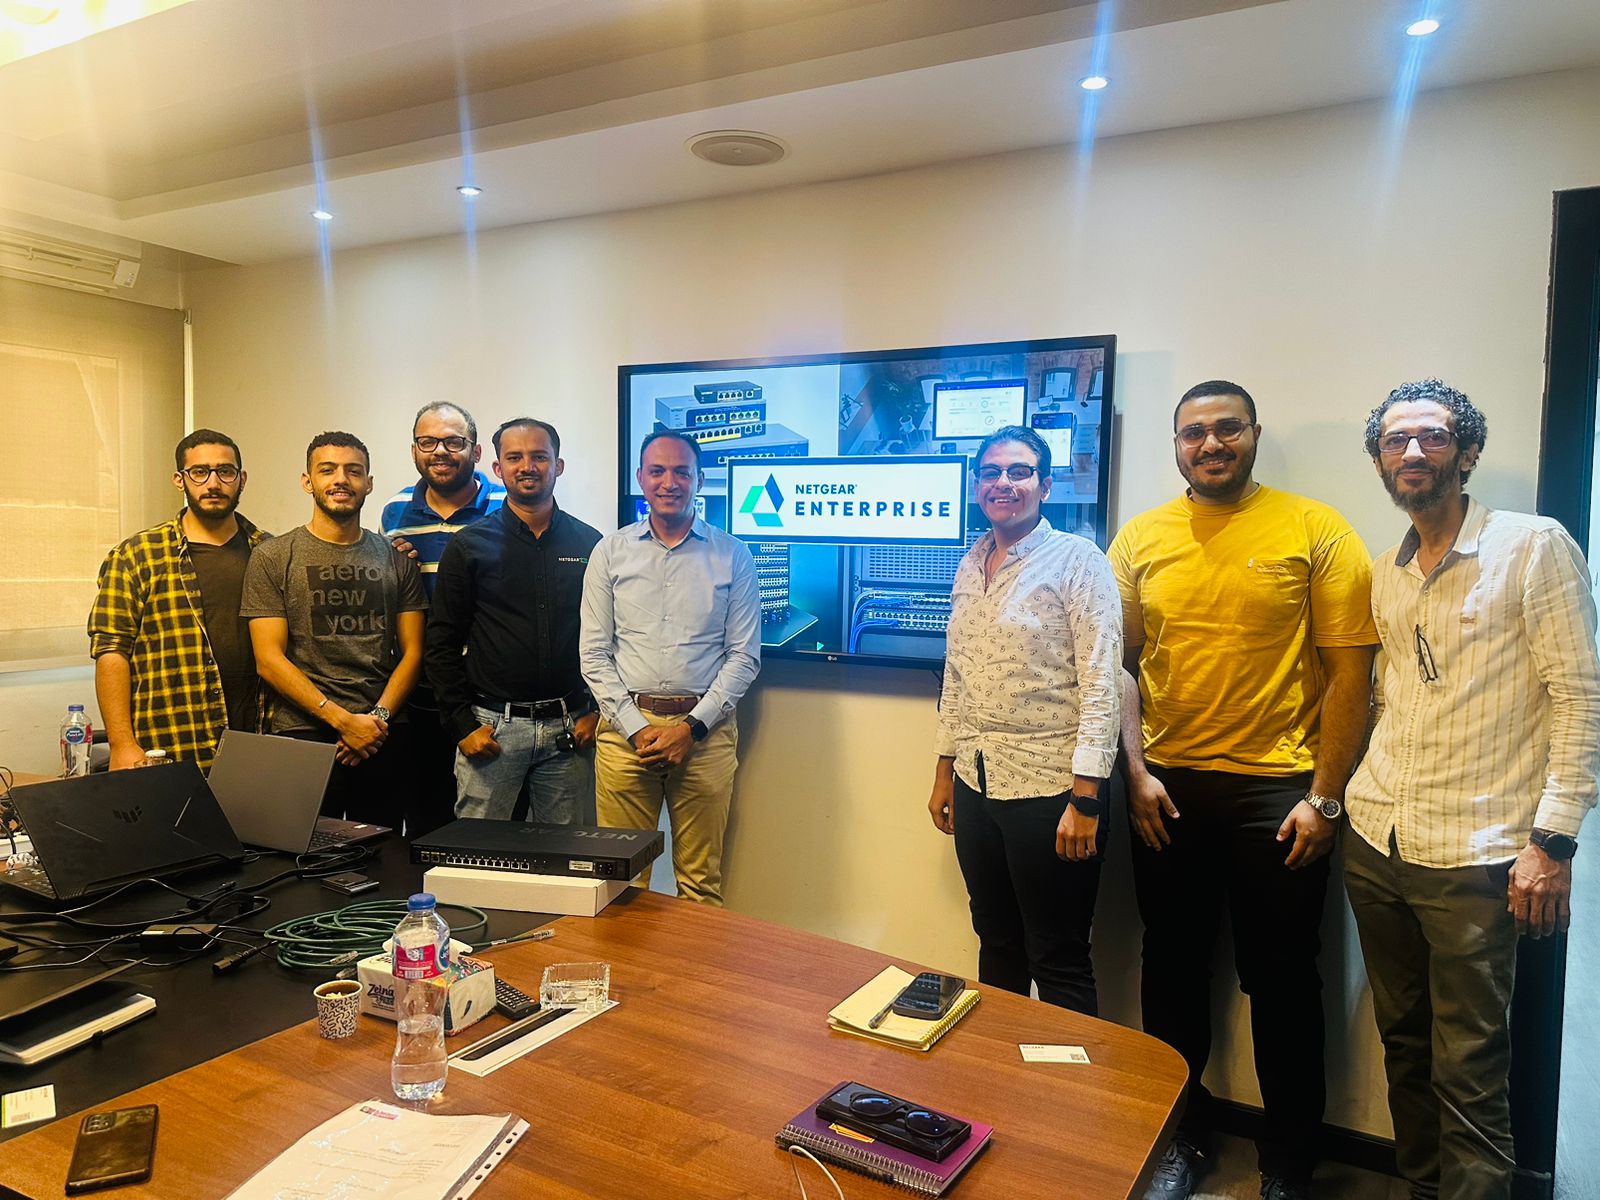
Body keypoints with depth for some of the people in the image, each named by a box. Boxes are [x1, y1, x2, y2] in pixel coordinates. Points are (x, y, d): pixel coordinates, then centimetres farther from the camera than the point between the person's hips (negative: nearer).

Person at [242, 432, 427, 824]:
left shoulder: (396, 559, 10)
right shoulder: (273, 558, 2)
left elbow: (412, 652, 7)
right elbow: (269, 659, -5)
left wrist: (379, 717, -9)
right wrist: (343, 720, -13)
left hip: (384, 738, 3)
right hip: (305, 736, -2)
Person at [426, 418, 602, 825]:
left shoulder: (589, 544, 7)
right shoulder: (468, 546, 3)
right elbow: (442, 644, 2)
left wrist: (597, 710, 1)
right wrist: (463, 725, -4)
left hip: (569, 729, 1)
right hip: (491, 726, -1)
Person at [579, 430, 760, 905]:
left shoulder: (733, 556, 5)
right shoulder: (610, 553, 8)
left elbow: (745, 655, 2)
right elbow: (593, 653, 4)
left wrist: (692, 728, -8)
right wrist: (636, 727, -7)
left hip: (704, 730, 0)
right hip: (625, 726, 1)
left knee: (702, 883, 6)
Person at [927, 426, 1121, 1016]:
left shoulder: (1077, 560, -9)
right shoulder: (971, 565, 11)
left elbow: (1101, 683, -14)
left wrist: (1085, 798, -18)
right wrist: (944, 771, 16)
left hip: (1049, 788, -6)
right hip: (976, 783, 7)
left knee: (1058, 963, 5)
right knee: (997, 945, 20)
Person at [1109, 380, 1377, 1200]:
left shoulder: (1315, 531, -4)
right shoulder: (1140, 539, 3)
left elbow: (1351, 670, -6)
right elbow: (1117, 664, 6)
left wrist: (1324, 797, -8)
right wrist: (1136, 772, -2)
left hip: (1277, 790, -2)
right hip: (1167, 790, 3)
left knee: (1281, 983, 9)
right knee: (1172, 972, 14)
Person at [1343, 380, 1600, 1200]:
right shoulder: (1386, 572, 12)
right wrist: (1340, 796, 12)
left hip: (1473, 856, -5)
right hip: (1375, 841, 6)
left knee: (1467, 1070, 0)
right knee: (1404, 1042, 15)